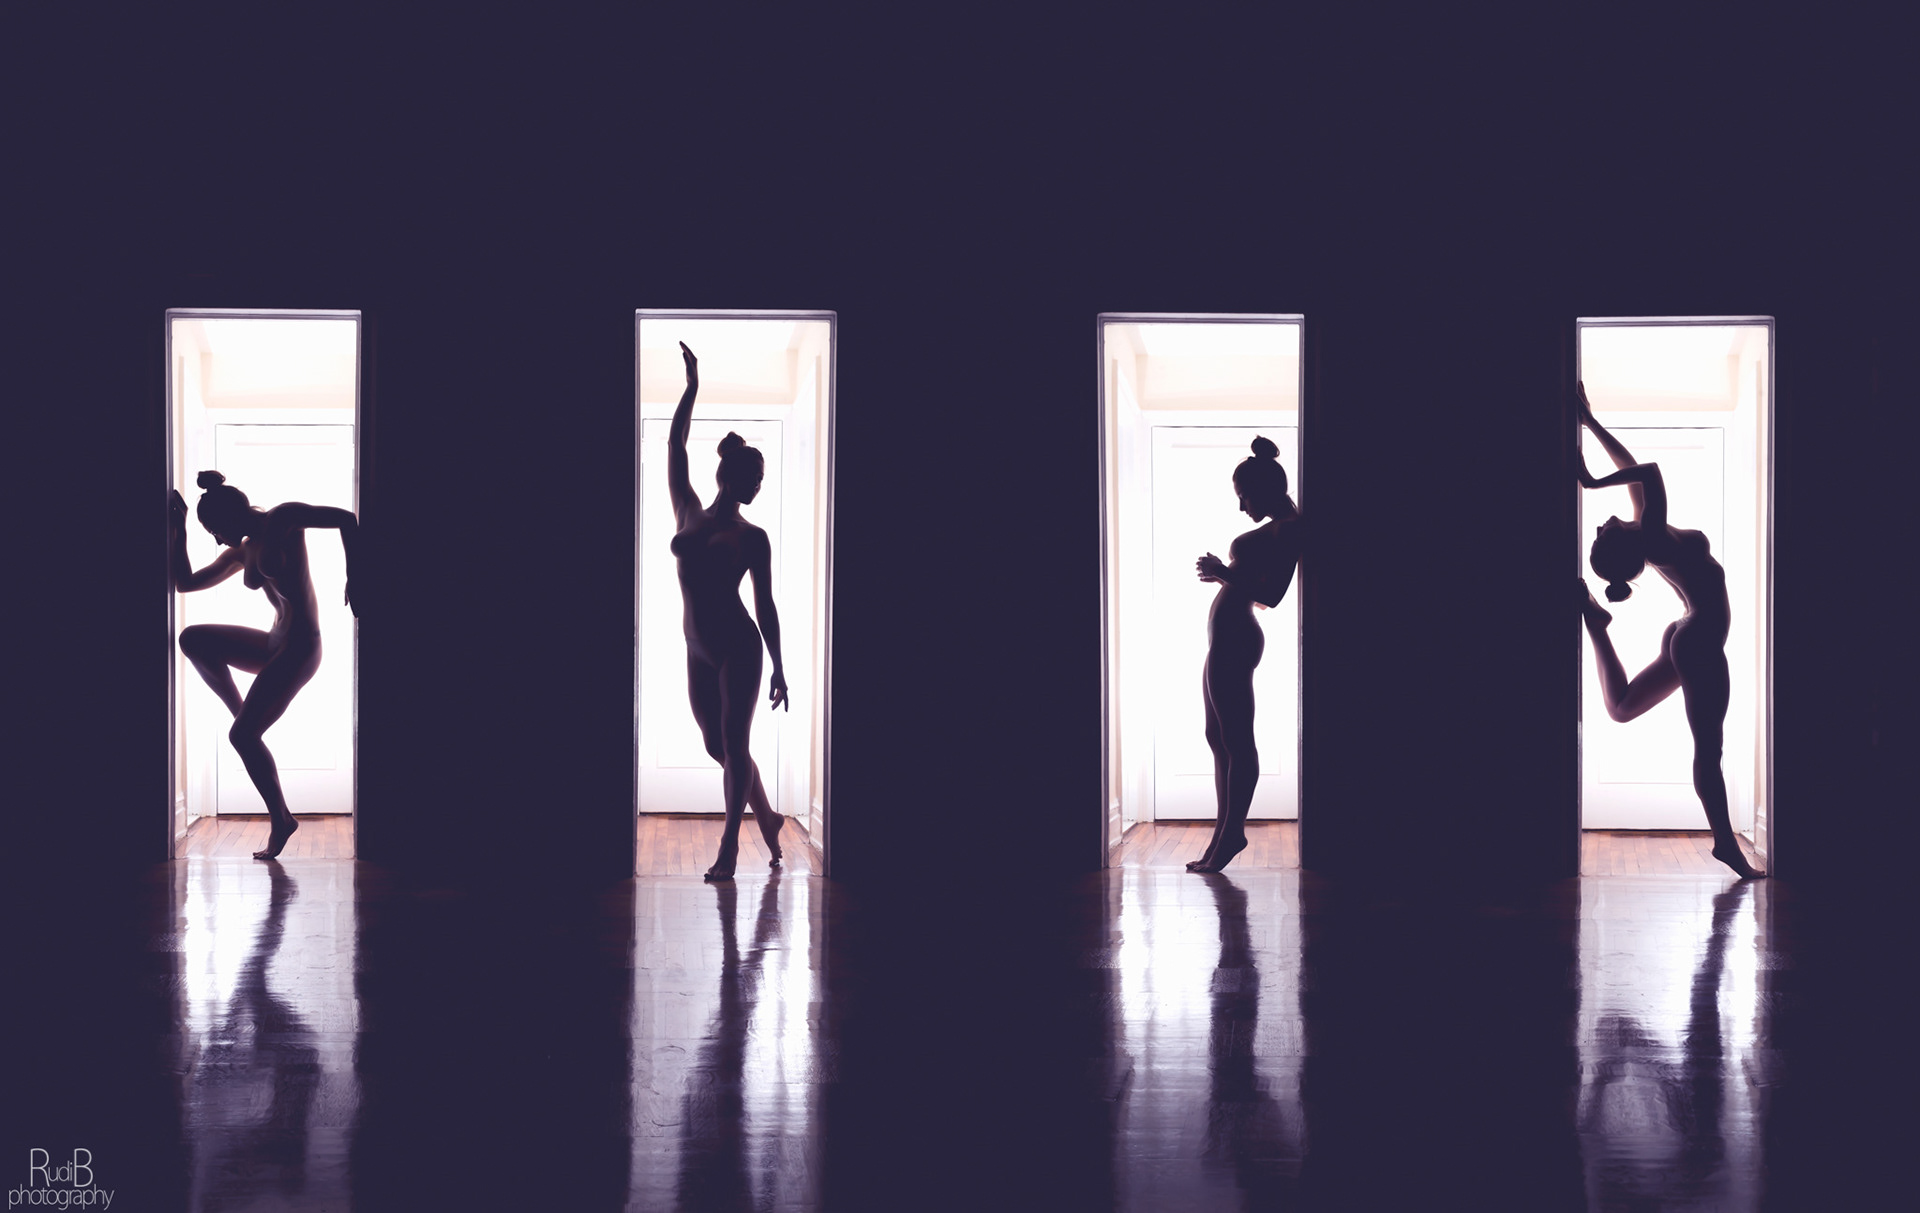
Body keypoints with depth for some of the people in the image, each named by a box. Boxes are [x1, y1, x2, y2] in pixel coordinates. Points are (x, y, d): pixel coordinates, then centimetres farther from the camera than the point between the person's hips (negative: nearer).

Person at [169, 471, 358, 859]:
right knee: (192, 639, -1)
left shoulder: (281, 520, -7)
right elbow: (185, 582, 19)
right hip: (275, 644, 8)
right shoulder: (242, 552, 15)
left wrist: (353, 579, -21)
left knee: (243, 735, -9)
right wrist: (178, 529, 12)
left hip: (298, 649, -8)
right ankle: (241, 712, 5)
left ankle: (280, 820, 3)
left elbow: (345, 519, -16)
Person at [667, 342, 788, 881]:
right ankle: (767, 817, 30)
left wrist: (779, 667, 0)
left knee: (733, 745, -4)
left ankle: (729, 847, -1)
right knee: (717, 745, 11)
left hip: (738, 648, -4)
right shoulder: (688, 514, 7)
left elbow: (765, 606, 1)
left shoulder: (752, 538, 0)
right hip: (699, 649, 4)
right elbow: (675, 448, 7)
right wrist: (691, 387, 5)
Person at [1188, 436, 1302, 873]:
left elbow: (1271, 594, -21)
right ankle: (1226, 832, 15)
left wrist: (1223, 573, -12)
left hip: (1233, 639, -11)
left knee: (1235, 740, -7)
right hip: (1228, 638, 11)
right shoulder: (1278, 529, 19)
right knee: (1219, 738, 12)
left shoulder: (1287, 530, -13)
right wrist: (1223, 574, 14)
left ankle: (1231, 833, -5)